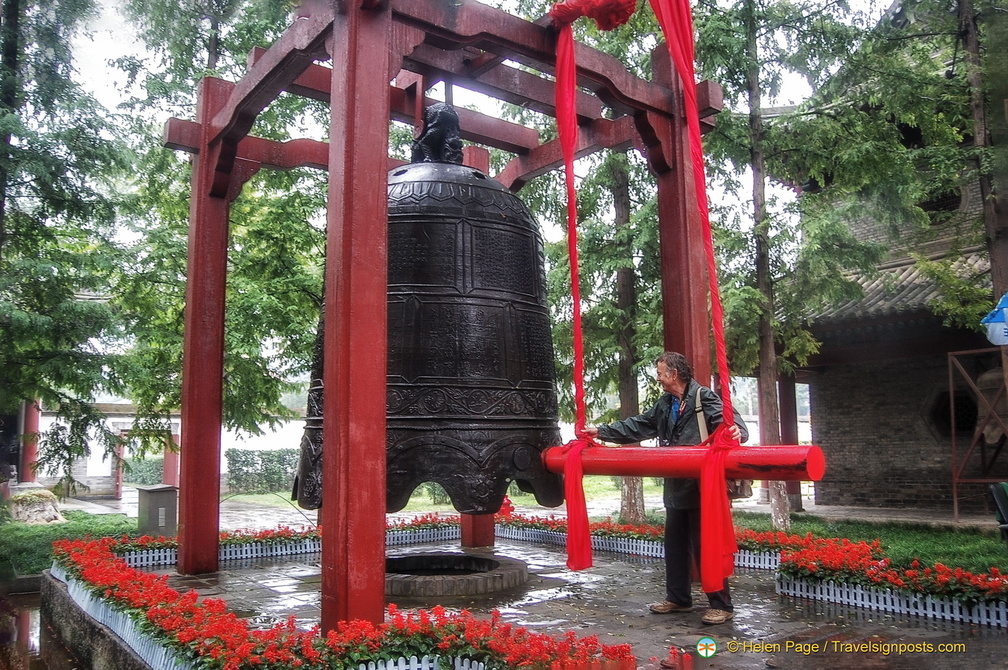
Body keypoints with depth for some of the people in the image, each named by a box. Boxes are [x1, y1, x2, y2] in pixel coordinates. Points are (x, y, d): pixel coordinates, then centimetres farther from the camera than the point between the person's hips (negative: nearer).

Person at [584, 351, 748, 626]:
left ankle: (721, 605, 8)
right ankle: (678, 598, 30)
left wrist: (736, 430, -47)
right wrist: (601, 431, 18)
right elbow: (637, 426, 20)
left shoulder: (705, 398, -11)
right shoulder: (664, 405, 15)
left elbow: (727, 420, -23)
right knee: (675, 546, 17)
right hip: (676, 488, 9)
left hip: (701, 488, -9)